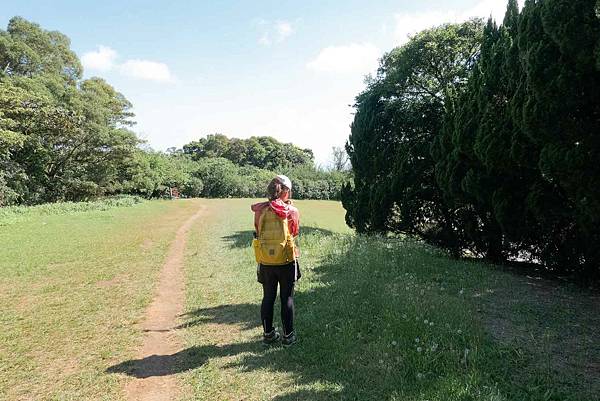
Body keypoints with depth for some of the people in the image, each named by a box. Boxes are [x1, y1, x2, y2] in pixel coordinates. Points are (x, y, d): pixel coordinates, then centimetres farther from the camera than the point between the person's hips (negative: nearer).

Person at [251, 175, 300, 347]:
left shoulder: (260, 210, -7)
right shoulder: (293, 211, -10)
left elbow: (258, 232, 7)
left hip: (266, 261, 2)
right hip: (287, 261, -2)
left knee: (268, 297, 15)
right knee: (287, 298, 11)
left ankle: (268, 334, 26)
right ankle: (288, 335, 19)